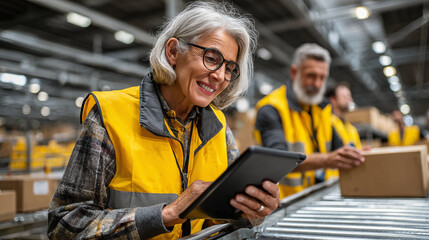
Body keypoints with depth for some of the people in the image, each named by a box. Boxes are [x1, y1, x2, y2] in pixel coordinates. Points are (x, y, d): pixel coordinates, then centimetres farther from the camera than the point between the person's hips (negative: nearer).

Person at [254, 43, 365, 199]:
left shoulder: (323, 109, 14)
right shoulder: (271, 109, -11)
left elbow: (337, 148, 14)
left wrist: (358, 155, -8)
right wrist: (326, 160, -39)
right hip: (286, 201, -6)